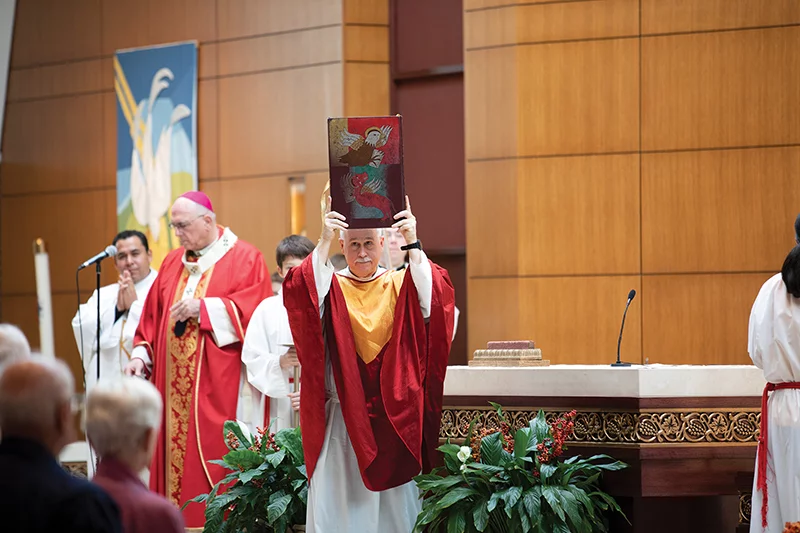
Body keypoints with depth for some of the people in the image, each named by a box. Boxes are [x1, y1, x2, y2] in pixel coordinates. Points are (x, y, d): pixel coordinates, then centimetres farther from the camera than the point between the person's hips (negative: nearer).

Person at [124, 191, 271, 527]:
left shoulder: (245, 259, -1)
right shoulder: (172, 263, 17)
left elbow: (258, 310, -12)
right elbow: (152, 316, 18)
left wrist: (204, 308, -16)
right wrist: (141, 355, 3)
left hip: (218, 387, -5)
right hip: (174, 385, 6)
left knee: (215, 456, -9)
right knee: (175, 454, 2)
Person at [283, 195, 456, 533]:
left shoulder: (399, 286, 5)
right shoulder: (331, 289, 4)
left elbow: (431, 302, -15)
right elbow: (303, 293, -18)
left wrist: (413, 244, -24)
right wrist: (324, 241, -26)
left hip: (395, 420, 1)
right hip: (342, 421, 0)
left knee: (395, 504, 4)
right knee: (341, 504, 0)